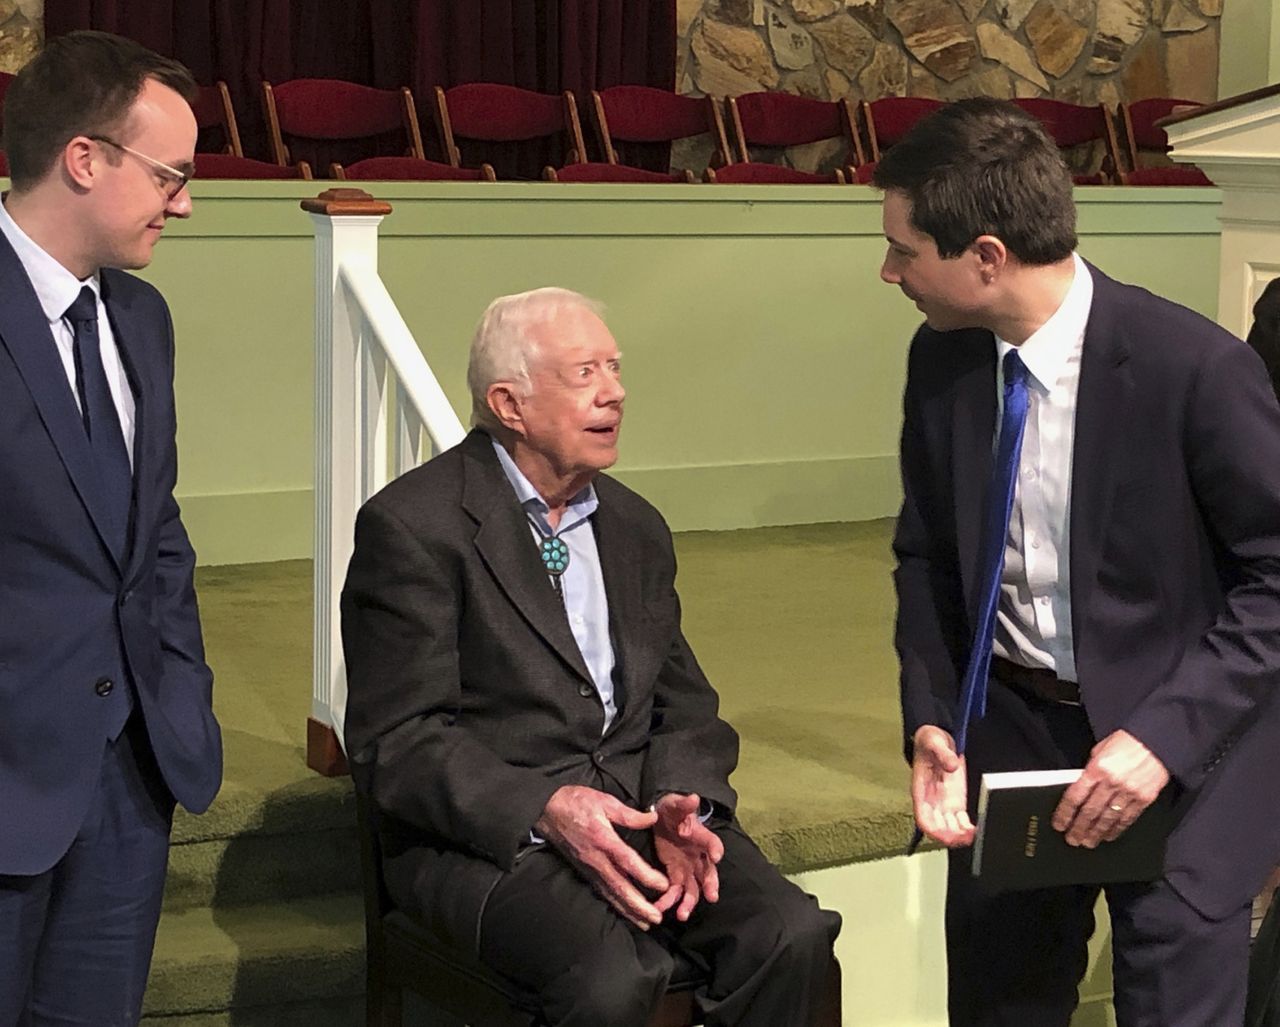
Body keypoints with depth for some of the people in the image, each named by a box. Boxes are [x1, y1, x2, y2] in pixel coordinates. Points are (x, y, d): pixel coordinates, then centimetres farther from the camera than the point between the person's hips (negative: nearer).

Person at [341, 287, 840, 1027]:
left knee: (792, 936, -21)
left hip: (637, 807, 6)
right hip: (485, 830, -6)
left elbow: (684, 705, 16)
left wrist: (680, 804, -7)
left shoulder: (636, 527, 16)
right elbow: (396, 742, -11)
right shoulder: (414, 527, -5)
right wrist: (544, 811, -24)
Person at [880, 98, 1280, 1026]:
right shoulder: (941, 359, -5)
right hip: (1007, 733, 5)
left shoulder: (1195, 367, -22)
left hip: (1178, 742, -5)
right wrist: (932, 721, -7)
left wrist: (1164, 737, -23)